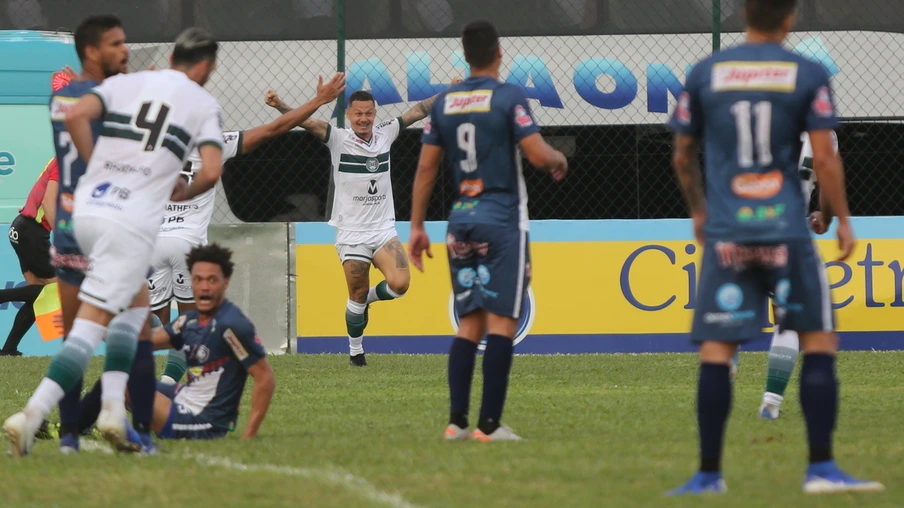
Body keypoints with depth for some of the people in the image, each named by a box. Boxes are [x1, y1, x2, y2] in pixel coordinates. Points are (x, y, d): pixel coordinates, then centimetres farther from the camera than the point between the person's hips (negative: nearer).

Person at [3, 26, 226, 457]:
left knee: (136, 302, 23)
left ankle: (113, 408, 11)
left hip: (87, 209, 5)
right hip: (131, 223, -5)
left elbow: (75, 116, -2)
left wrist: (95, 164, 11)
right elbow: (211, 171, -6)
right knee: (90, 325, -6)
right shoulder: (202, 103, 6)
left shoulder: (124, 83, 15)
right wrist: (183, 193, 15)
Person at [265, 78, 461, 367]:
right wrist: (280, 106, -35)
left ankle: (370, 297, 16)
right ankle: (356, 351, 20)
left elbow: (418, 112, 12)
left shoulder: (385, 134, 4)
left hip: (384, 230, 3)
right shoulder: (339, 140, -6)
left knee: (399, 284, -16)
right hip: (351, 232, -3)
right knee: (357, 294, 1)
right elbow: (307, 123, -19)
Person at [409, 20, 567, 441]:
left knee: (469, 323, 10)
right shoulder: (509, 97, -8)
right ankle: (489, 423, -10)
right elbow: (538, 155, -14)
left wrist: (417, 225, 14)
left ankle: (457, 421, 2)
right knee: (501, 320, -5)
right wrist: (559, 160, 9)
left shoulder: (444, 102, 8)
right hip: (502, 220, -5)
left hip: (461, 219, 5)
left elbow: (426, 167, 8)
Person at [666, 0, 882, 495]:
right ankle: (821, 468, 3)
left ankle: (709, 474, 3)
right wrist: (842, 219, 6)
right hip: (786, 230, -2)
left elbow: (682, 157, 12)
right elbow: (824, 157, -6)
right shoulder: (808, 75, -2)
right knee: (819, 342, 7)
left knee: (716, 351, 3)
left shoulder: (704, 74, 5)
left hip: (725, 232, 2)